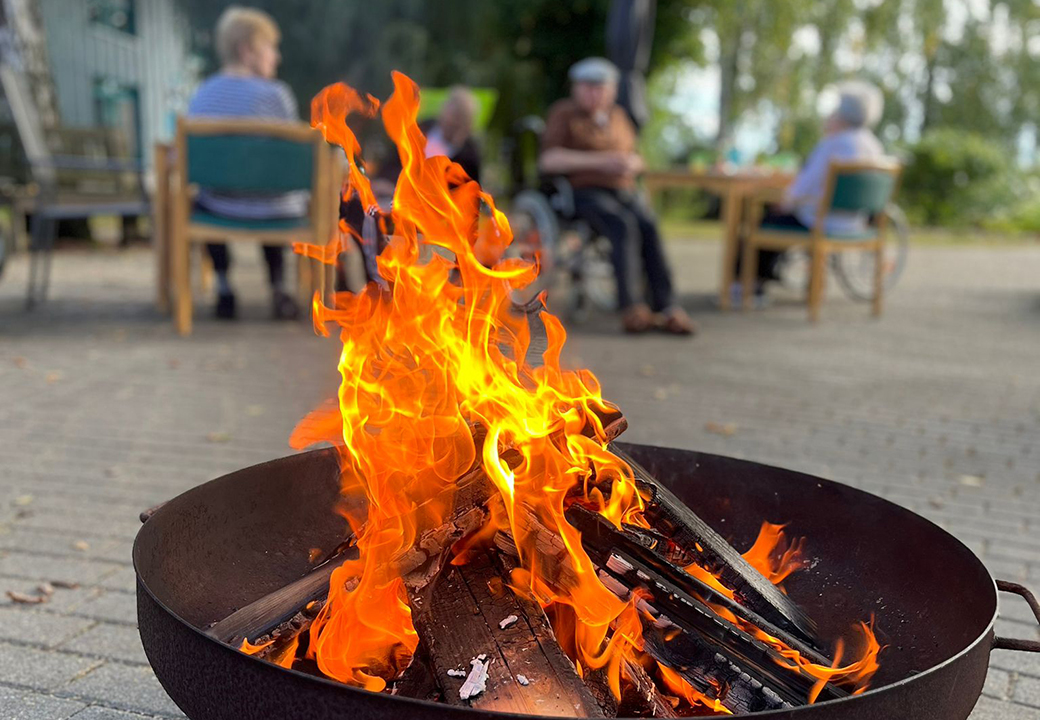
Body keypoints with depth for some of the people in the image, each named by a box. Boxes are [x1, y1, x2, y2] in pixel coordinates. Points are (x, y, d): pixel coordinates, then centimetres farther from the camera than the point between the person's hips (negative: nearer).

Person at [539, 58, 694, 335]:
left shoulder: (617, 115, 17)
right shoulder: (564, 113, 1)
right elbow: (548, 160, -12)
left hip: (623, 192, 5)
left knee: (648, 226, -25)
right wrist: (598, 161, -19)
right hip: (582, 193, -5)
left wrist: (631, 163, -6)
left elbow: (635, 160, 21)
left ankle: (665, 307, -32)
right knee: (623, 226, -32)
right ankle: (631, 309, -37)